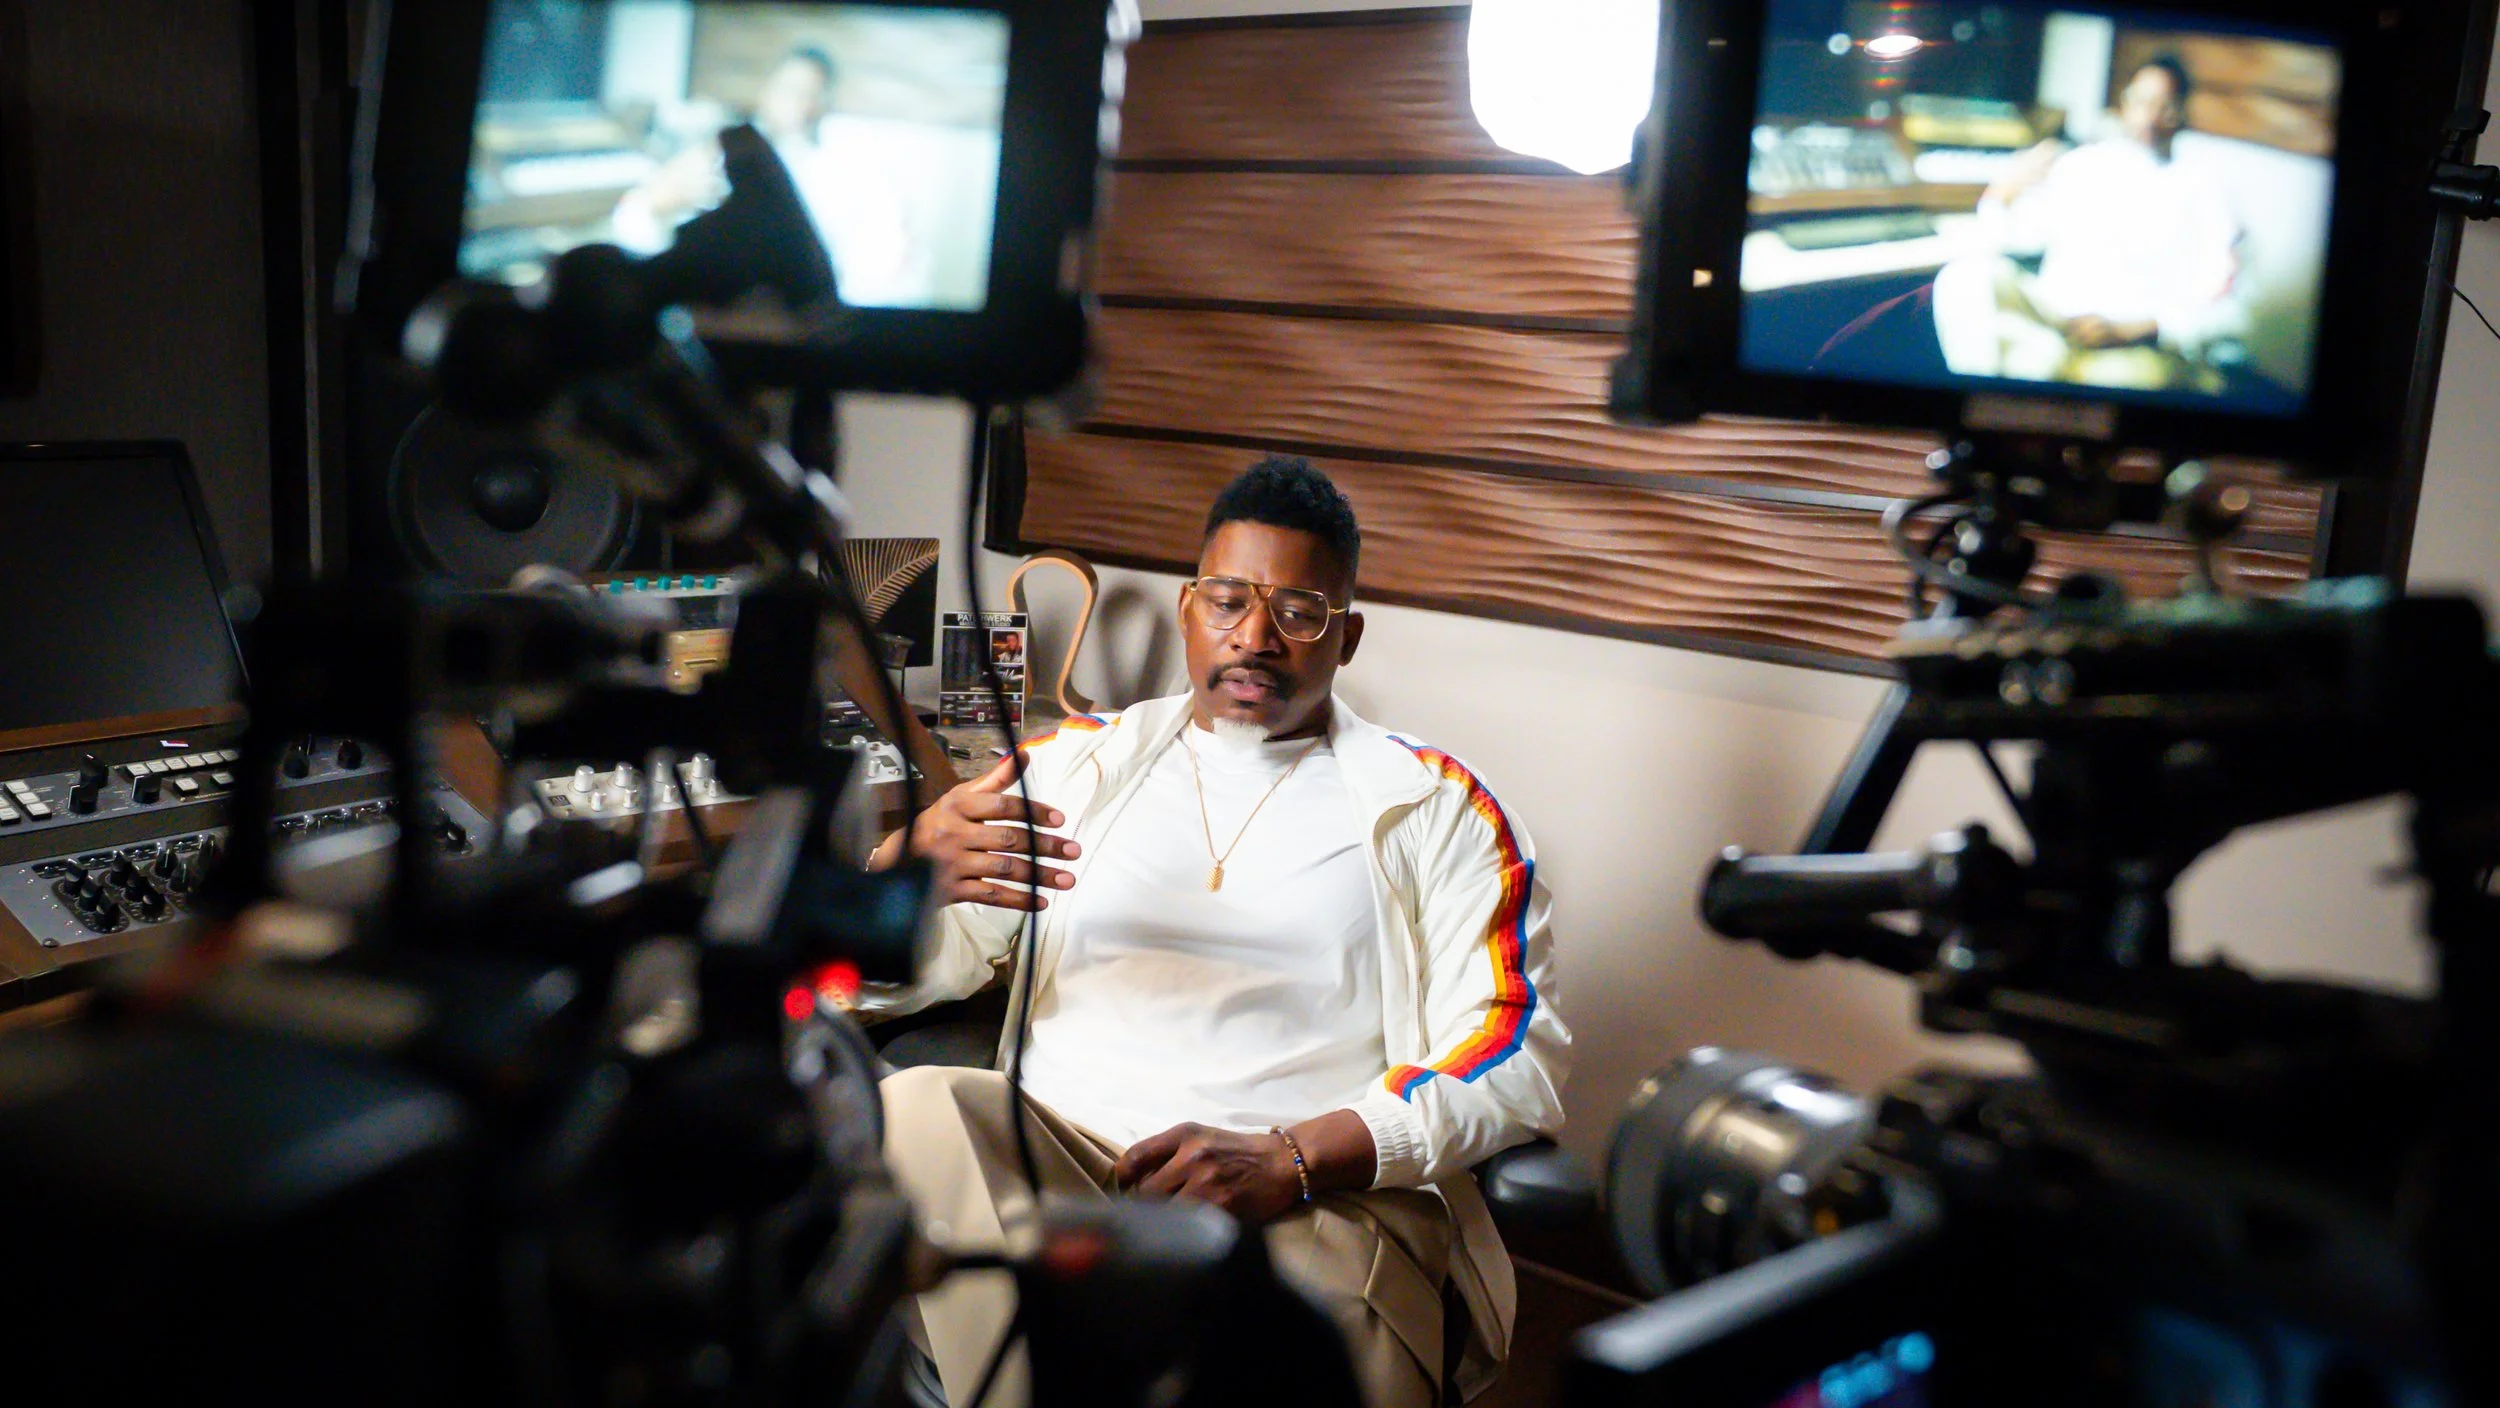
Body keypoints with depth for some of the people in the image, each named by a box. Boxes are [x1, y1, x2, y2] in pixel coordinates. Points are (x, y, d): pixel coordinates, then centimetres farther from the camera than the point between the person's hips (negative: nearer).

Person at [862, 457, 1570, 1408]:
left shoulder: (1433, 804, 14)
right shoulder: (1075, 765, 19)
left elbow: (1522, 1053, 2)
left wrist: (1290, 1158, -14)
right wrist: (906, 875, -13)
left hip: (1323, 1199, -3)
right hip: (1061, 1151, 3)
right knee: (915, 1114, -30)